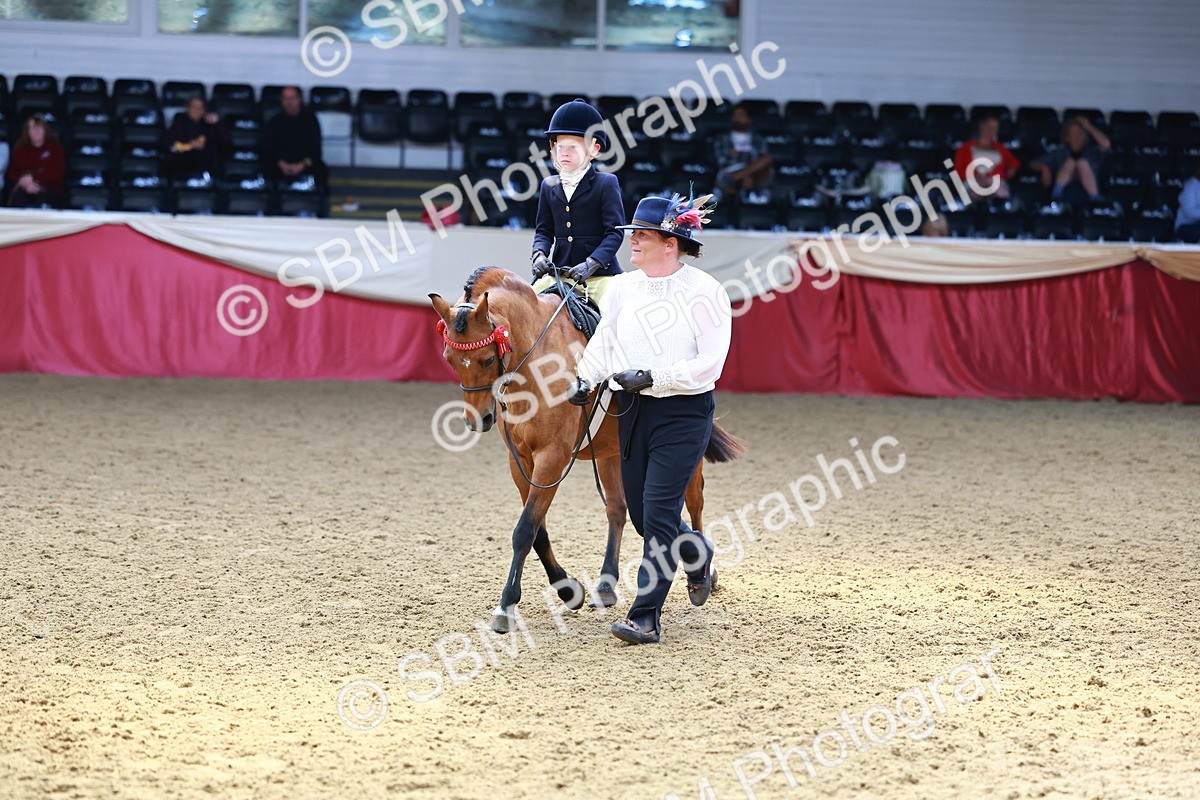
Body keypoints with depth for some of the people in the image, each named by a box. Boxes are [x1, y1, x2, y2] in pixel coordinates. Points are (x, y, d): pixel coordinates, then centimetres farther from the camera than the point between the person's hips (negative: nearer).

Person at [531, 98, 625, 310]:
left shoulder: (606, 184, -2)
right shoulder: (549, 186, 12)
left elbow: (615, 232, -8)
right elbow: (544, 231, 15)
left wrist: (591, 264, -20)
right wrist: (539, 253, -7)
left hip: (600, 274, -4)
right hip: (558, 274, 4)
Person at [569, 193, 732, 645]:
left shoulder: (704, 292, -10)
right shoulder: (624, 288, 6)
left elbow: (709, 363, -15)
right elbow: (604, 342, 6)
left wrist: (652, 378, -23)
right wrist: (585, 380, -14)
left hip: (683, 414, -6)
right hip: (632, 410, 6)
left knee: (658, 513, -11)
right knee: (641, 514, 11)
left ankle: (645, 617, -6)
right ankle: (697, 555, 42)